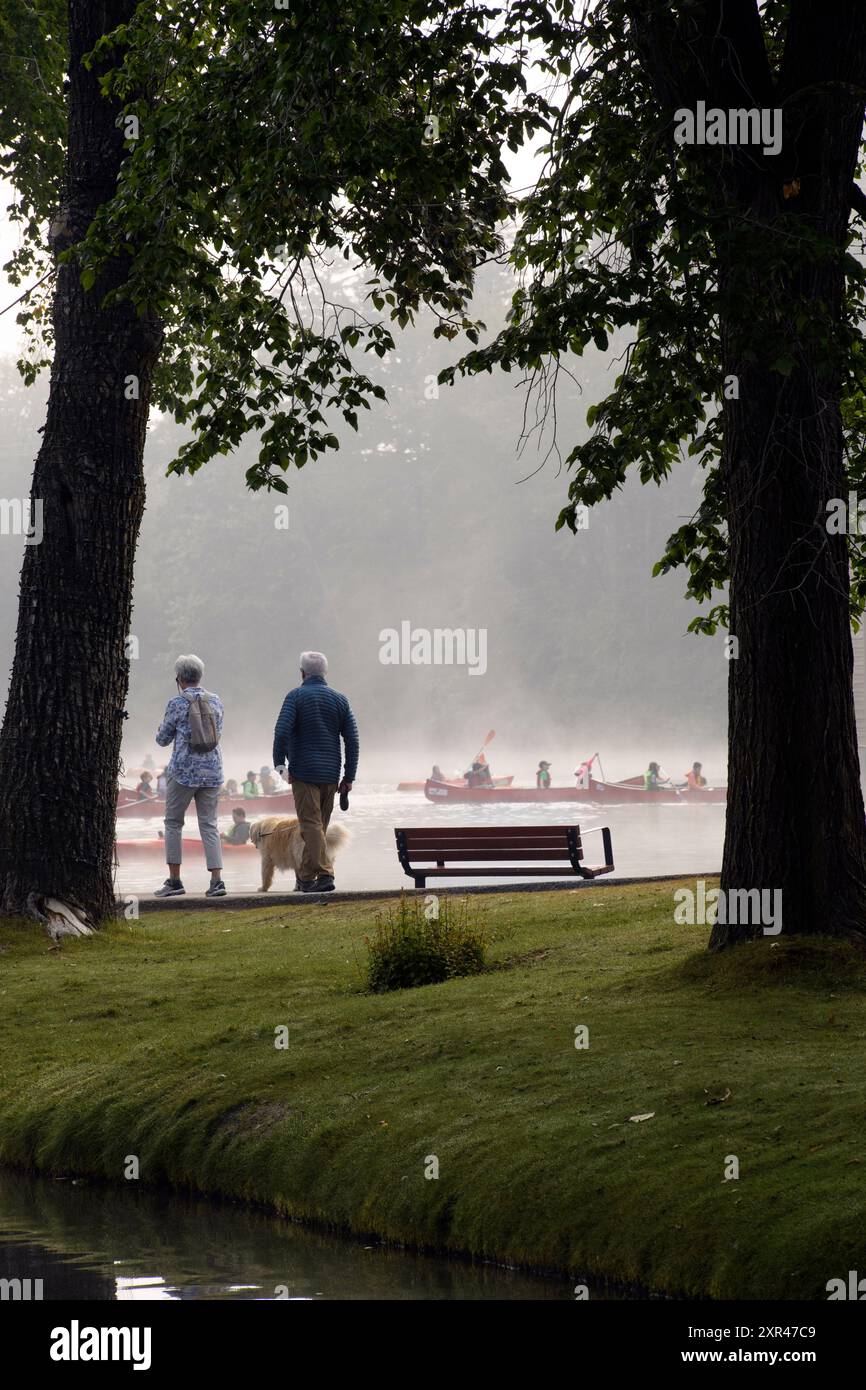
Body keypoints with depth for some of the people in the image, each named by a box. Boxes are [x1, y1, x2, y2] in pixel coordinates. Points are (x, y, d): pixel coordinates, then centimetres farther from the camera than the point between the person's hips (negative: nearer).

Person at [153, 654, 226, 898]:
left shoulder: (177, 704, -8)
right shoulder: (215, 701, 6)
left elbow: (163, 740, 0)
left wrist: (160, 731, 23)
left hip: (183, 771, -4)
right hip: (212, 771, 4)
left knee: (173, 823, 10)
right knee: (209, 825, 6)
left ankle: (174, 880, 8)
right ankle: (216, 880, -5)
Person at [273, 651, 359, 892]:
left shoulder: (296, 696, -4)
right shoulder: (339, 700, 8)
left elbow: (282, 732, -16)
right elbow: (352, 740, 5)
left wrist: (280, 764, -8)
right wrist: (349, 777, 8)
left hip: (304, 772, -5)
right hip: (330, 773, 5)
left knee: (311, 824, -6)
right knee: (319, 825, 13)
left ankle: (324, 874, -18)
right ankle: (306, 877, 17)